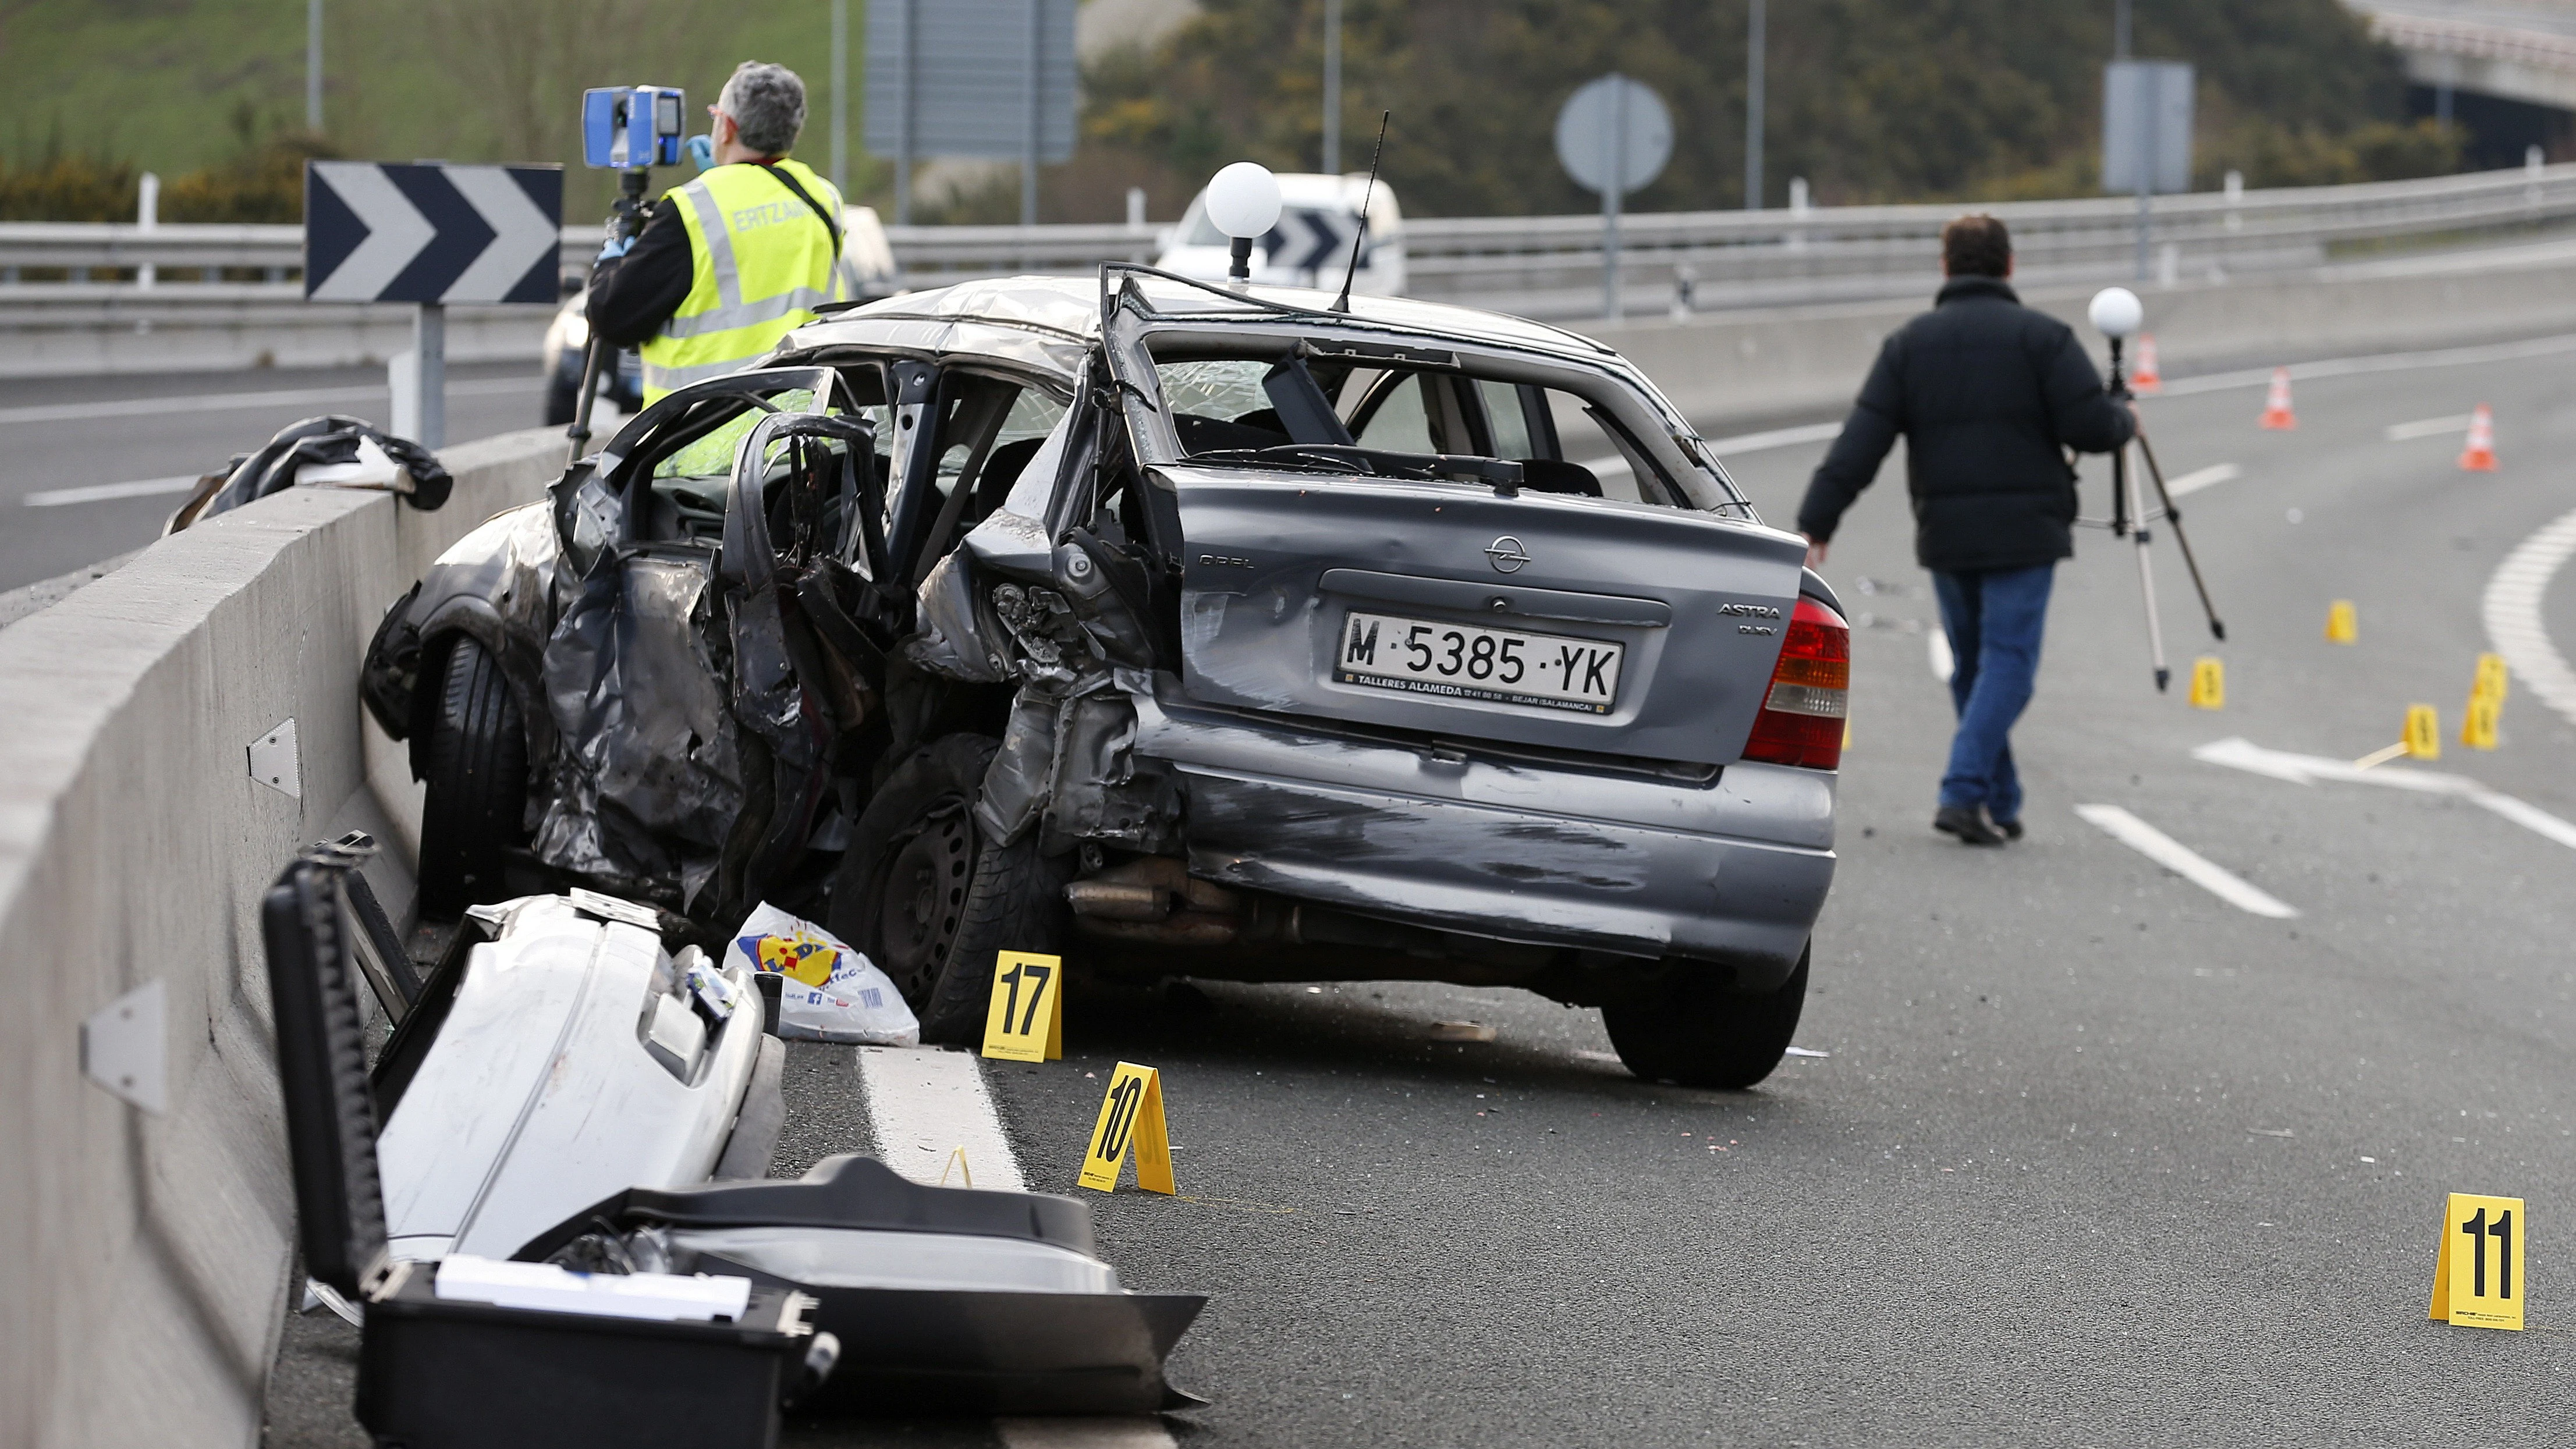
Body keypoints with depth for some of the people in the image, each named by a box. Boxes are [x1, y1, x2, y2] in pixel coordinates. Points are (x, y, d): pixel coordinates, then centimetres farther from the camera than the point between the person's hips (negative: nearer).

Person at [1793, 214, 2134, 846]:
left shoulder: (1908, 344, 5)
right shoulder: (2042, 337, -4)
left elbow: (1858, 447, -2)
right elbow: (2091, 427, -10)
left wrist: (1817, 528, -2)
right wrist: (2126, 421, 13)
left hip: (1944, 534, 3)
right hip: (2023, 533, -3)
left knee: (1972, 666, 14)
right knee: (2007, 661, -3)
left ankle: (2000, 805, 16)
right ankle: (1965, 792, -18)